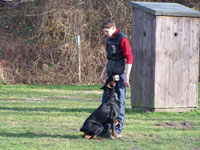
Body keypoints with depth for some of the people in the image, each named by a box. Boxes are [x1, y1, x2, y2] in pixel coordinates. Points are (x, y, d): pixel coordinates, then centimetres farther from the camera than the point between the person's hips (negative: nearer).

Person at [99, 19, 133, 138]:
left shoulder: (122, 39, -12)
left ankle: (118, 130, -1)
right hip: (111, 75, 9)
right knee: (105, 101, 9)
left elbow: (129, 58, -16)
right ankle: (105, 128, 15)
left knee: (120, 102, -4)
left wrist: (127, 76, -19)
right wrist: (103, 74, 24)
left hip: (120, 75, -9)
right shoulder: (110, 39, 15)